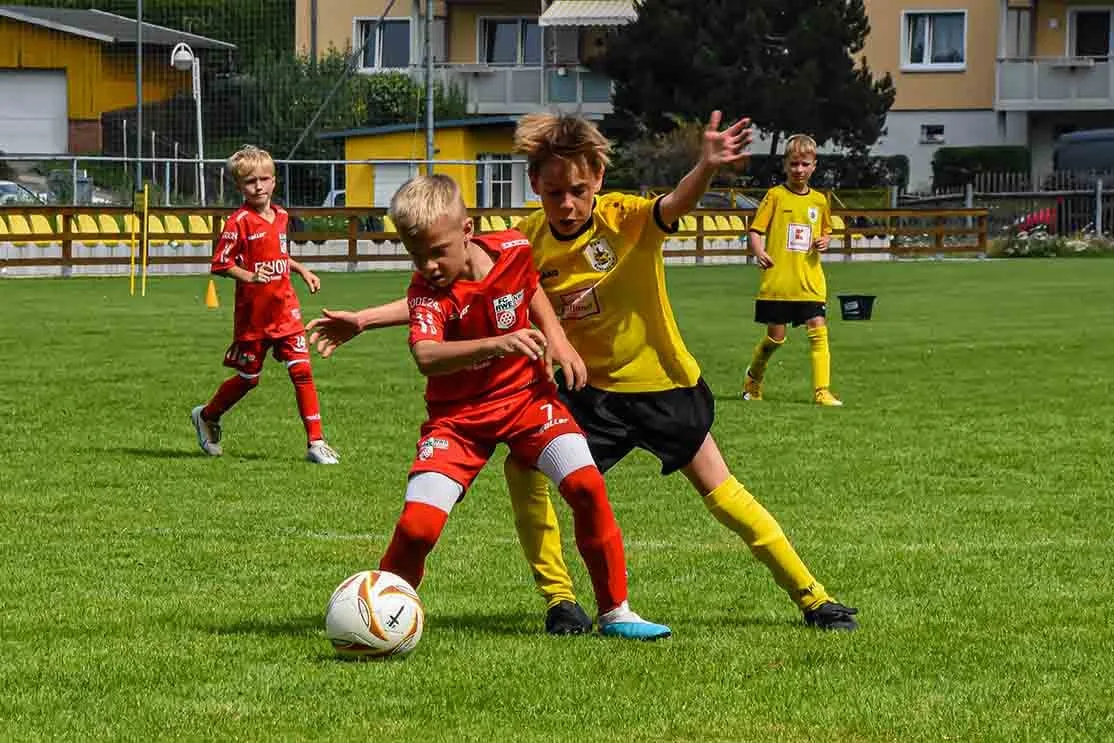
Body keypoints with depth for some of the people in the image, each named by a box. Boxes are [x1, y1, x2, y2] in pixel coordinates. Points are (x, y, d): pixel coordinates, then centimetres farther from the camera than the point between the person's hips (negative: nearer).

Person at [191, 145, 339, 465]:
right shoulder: (239, 222, -12)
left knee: (302, 370, -7)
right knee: (248, 377, 10)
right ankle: (207, 416, 37)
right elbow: (220, 263, -13)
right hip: (253, 314, -5)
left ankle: (315, 442, -6)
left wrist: (302, 270, 14)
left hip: (286, 309, 5)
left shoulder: (280, 216, 9)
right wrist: (249, 277, -26)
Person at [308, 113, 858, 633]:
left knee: (719, 490, -1)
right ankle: (558, 597, -3)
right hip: (591, 386, 3)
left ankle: (811, 596, 14)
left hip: (663, 382, -3)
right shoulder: (526, 241, -12)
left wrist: (707, 166, -67)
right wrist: (363, 320, -14)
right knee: (523, 464, -17)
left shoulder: (627, 219, -23)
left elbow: (674, 206, -44)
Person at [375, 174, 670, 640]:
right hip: (459, 414, -2)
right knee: (418, 524, -17)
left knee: (586, 485, -17)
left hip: (525, 395, 2)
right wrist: (498, 344, -55)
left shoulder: (514, 249, -10)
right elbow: (426, 356, -42)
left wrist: (557, 341, 1)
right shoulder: (427, 291, -22)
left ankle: (614, 612, -1)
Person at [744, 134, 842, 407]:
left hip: (810, 282, 3)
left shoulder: (819, 200, 10)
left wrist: (824, 241, 0)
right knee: (775, 336, 4)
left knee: (818, 330, -9)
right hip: (777, 281, -3)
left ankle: (822, 390, -9)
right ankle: (753, 377, 32)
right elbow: (756, 230, -3)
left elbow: (826, 231, 23)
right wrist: (759, 252, -23)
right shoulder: (776, 195, -1)